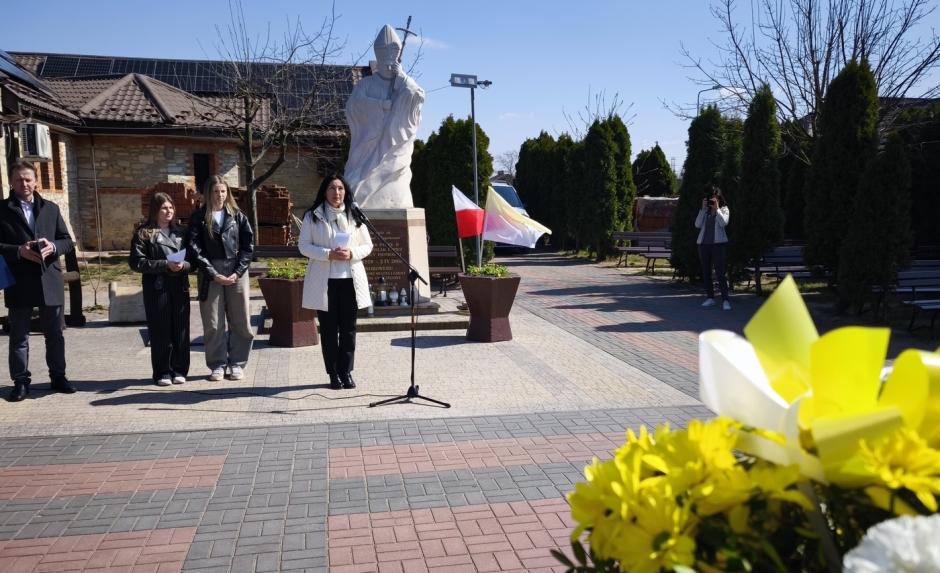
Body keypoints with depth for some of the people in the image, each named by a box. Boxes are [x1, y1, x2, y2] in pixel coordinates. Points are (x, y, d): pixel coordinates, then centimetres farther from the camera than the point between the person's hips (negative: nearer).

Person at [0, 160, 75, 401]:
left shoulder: (51, 208, 11)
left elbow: (68, 241, 8)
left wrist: (53, 246, -12)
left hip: (50, 281, 3)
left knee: (55, 334, 10)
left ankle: (58, 377, 20)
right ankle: (21, 381, 15)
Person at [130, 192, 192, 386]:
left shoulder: (181, 231, 11)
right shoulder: (143, 233, 0)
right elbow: (137, 262, -8)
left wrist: (183, 265, -13)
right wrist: (165, 265, -17)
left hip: (180, 286, 3)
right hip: (156, 288, -3)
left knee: (181, 329, 6)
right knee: (160, 331, 2)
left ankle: (179, 370, 16)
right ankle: (162, 372, 12)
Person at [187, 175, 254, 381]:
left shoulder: (237, 216, 7)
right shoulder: (198, 217, 2)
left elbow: (248, 244, 2)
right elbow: (194, 248, -5)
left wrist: (238, 271, -9)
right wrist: (213, 274, -13)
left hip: (236, 272, 1)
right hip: (210, 274, -1)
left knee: (240, 321, 4)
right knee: (213, 323, 4)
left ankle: (237, 363, 15)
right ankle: (218, 364, 14)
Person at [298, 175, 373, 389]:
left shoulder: (354, 215, 6)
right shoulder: (312, 216, 1)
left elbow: (367, 245, 7)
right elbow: (304, 246, -3)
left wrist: (352, 253, -13)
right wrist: (328, 254, -18)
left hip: (350, 279, 2)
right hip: (324, 281, -2)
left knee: (348, 328, 6)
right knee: (329, 329, 5)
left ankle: (346, 372, 17)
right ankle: (334, 373, 14)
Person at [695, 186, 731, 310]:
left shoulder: (724, 209, 3)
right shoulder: (705, 210, 11)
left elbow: (724, 223, -15)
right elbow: (697, 225, -1)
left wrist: (717, 209, -14)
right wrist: (703, 209, -6)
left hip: (717, 243, -4)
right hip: (703, 243, 4)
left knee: (720, 272, -9)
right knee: (706, 272, 7)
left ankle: (725, 300, -12)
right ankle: (710, 298, 15)